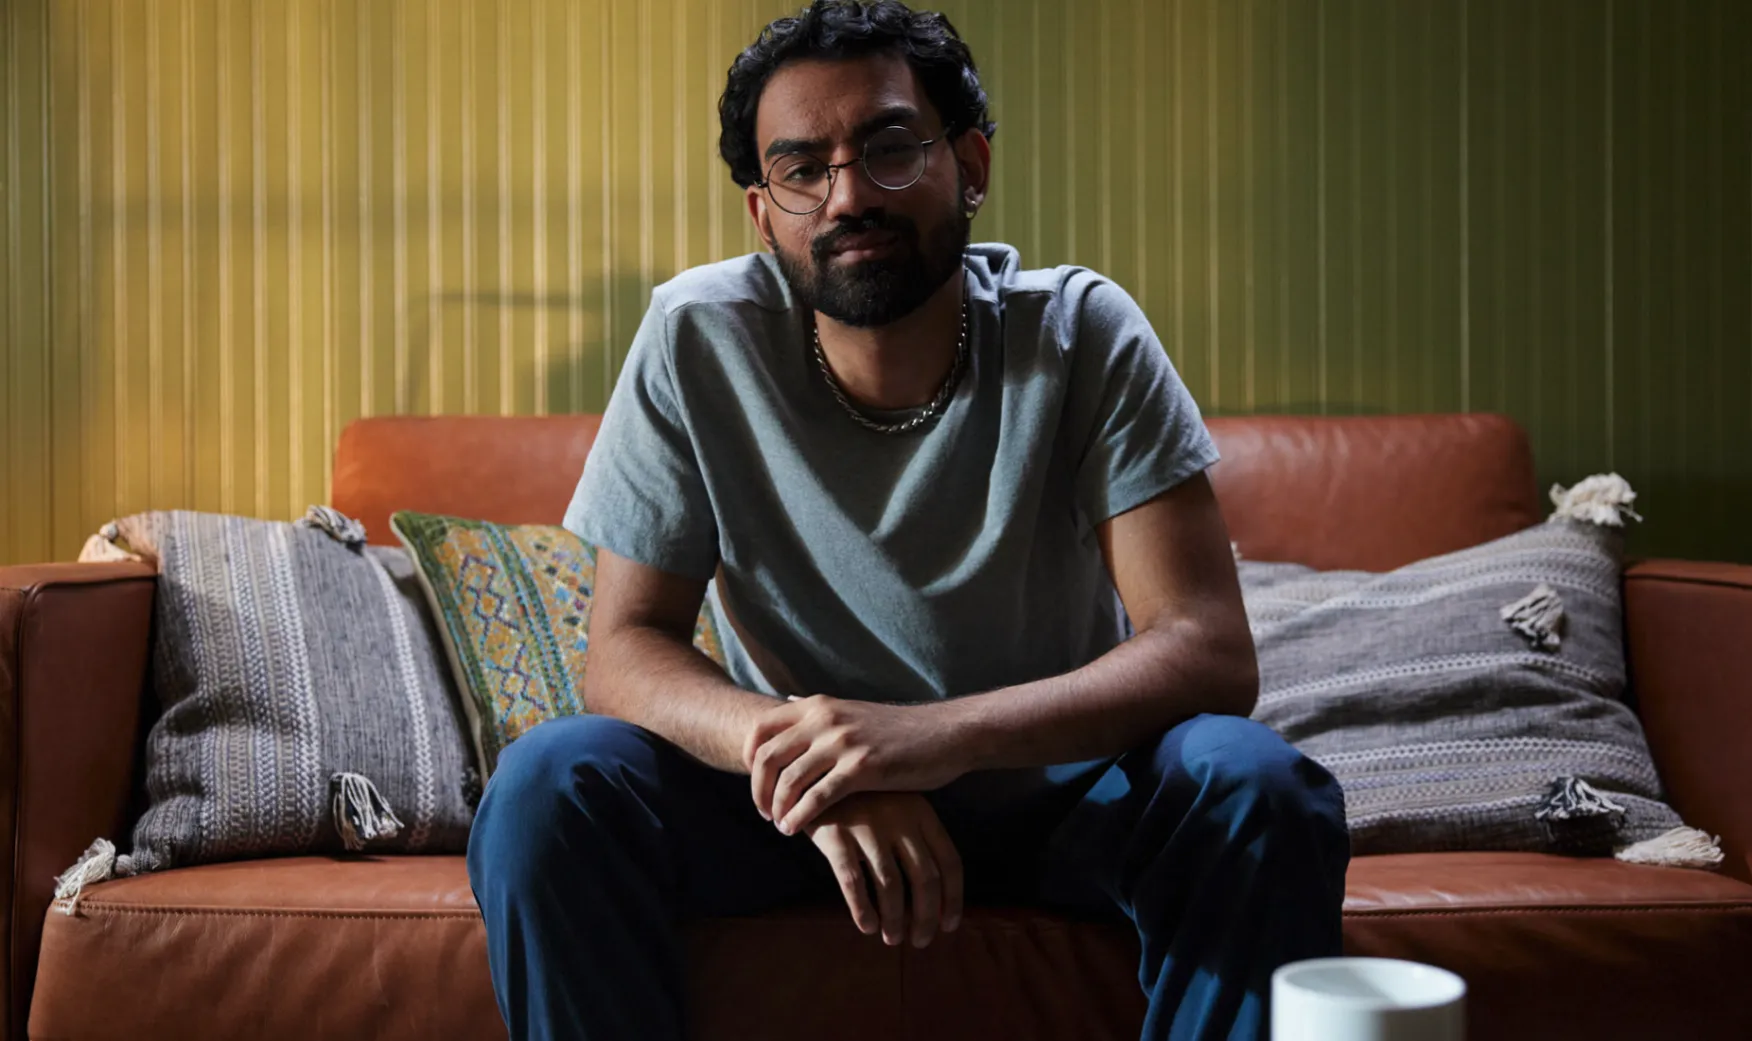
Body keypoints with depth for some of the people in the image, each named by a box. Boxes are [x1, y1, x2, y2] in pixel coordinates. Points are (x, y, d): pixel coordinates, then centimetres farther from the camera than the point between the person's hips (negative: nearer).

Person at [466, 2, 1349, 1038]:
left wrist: (943, 733, -38)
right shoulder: (698, 340, -13)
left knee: (1255, 786, -30)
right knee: (550, 785, -26)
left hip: (1051, 777, 0)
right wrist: (800, 753, -34)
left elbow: (1211, 652, -21)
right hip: (806, 790, 1)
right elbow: (628, 644, -12)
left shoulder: (1082, 333, -15)